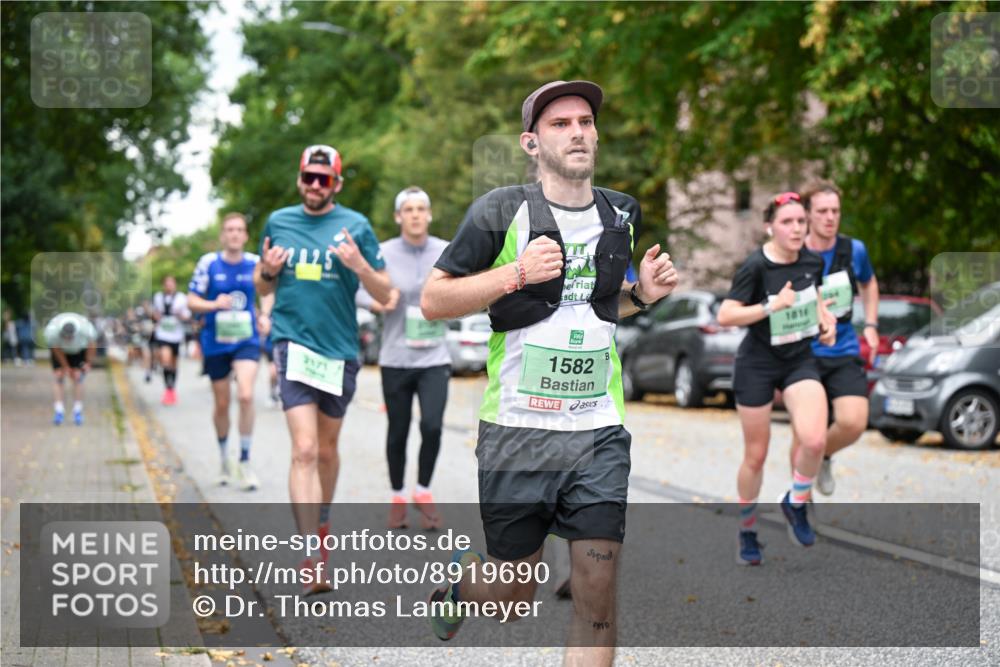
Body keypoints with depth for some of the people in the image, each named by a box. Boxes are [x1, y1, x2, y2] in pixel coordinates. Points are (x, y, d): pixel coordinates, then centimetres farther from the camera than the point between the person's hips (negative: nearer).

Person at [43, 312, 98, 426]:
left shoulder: (86, 330, -37)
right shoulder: (52, 331, -37)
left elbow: (92, 344, -15)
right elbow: (56, 349, -18)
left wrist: (88, 363, -8)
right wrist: (66, 367, -11)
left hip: (79, 350, 0)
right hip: (60, 350, 0)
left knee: (77, 377, -10)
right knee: (58, 376, -11)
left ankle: (78, 411, -3)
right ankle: (59, 410, -9)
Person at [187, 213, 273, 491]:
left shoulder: (255, 263, 0)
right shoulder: (208, 263, -4)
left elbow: (268, 293, 17)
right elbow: (191, 301, -1)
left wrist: (264, 315, -1)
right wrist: (214, 304, -20)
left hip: (246, 340, 0)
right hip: (216, 341, 0)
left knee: (245, 395, -19)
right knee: (221, 404, 9)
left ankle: (244, 462, -6)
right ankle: (224, 458, 33)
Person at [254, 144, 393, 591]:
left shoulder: (356, 226, 1)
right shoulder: (278, 222, 7)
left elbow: (384, 295, 0)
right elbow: (263, 289, 17)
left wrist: (358, 264, -18)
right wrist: (267, 271, -5)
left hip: (340, 349, 1)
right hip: (294, 343, -1)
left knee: (327, 448, 16)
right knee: (304, 450, -14)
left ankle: (321, 524, 41)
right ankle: (312, 558, -16)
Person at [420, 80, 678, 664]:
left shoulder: (623, 215, 9)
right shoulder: (502, 210, -5)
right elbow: (433, 301, -5)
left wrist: (643, 295, 4)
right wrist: (517, 273, -18)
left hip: (600, 429, 3)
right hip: (518, 429, -3)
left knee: (597, 596, -3)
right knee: (512, 598, 9)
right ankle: (462, 578, 44)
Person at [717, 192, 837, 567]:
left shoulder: (813, 261, -1)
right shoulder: (755, 267, -18)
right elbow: (725, 316, -23)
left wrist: (826, 319, 1)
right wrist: (773, 305, -30)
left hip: (800, 361, 4)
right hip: (757, 365, -3)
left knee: (814, 440, -20)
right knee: (756, 456, 6)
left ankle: (796, 504, 9)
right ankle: (747, 532, 27)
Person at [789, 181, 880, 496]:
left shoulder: (854, 250, 0)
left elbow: (869, 283, 22)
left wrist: (870, 325, 10)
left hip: (845, 354, 2)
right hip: (804, 355, -2)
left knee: (853, 423, -16)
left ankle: (824, 457, 19)